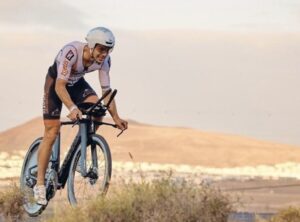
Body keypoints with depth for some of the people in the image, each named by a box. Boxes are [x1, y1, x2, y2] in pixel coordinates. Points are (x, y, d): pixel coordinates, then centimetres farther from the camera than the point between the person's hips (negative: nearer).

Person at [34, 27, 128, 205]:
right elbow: (60, 85, -43)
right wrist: (72, 108, -57)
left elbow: (106, 90, -14)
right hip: (56, 82, -5)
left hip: (77, 83, 5)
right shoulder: (71, 52, -38)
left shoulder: (104, 60, -22)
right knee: (52, 133, -11)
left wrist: (116, 118, -20)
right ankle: (40, 184, -4)